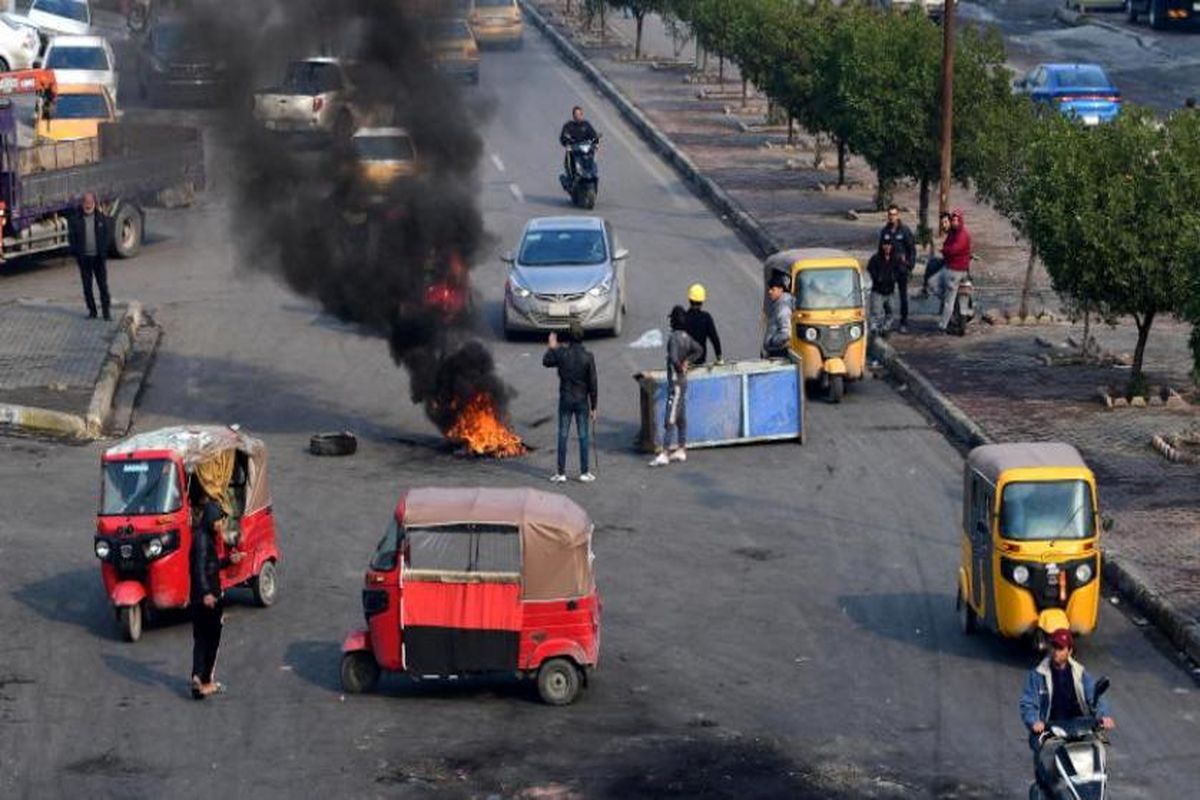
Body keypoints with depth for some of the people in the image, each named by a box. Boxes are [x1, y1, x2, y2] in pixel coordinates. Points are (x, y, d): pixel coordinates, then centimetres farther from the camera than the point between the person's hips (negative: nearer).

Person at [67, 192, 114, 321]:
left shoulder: (102, 218, 2)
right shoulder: (75, 219, 0)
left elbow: (108, 234, 7)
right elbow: (71, 236, 5)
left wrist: (103, 249, -2)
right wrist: (76, 251, -4)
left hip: (99, 257, 0)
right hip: (83, 257, 0)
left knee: (103, 285, -1)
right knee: (87, 286, 5)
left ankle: (106, 311, 5)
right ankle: (92, 311, 13)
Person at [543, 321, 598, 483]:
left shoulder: (561, 353, -9)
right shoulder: (588, 357, -11)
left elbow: (546, 362, 13)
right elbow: (593, 384, -8)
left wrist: (551, 348, 30)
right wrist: (593, 407, 0)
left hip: (565, 401, 1)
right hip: (582, 401, -1)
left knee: (563, 436, 6)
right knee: (584, 436, 7)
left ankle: (561, 473, 8)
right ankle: (585, 472, 9)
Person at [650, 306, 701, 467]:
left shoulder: (674, 337, -19)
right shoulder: (686, 337, 7)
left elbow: (673, 358, -29)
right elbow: (697, 349, 21)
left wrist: (679, 368, -11)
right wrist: (686, 361, 9)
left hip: (676, 381, -10)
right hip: (683, 381, 10)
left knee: (670, 419, -10)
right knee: (681, 417, 15)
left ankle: (663, 455, -12)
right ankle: (681, 450, 21)